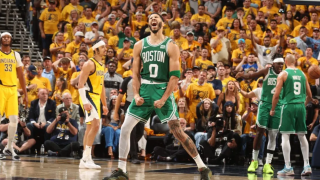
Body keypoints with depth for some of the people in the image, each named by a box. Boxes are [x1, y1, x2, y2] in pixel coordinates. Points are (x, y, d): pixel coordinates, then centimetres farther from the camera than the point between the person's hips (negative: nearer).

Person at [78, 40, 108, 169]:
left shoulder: (102, 65, 17)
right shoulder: (90, 64, -11)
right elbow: (80, 84, -17)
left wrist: (104, 105, 23)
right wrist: (85, 102, -26)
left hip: (96, 98, 10)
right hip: (88, 96, -10)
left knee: (90, 128, 10)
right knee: (95, 124, -21)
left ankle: (85, 160, 15)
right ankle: (86, 158, -20)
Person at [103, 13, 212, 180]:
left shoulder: (170, 46, -3)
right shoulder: (140, 45, 9)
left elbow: (175, 76, -7)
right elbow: (135, 73, 10)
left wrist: (163, 99, -14)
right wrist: (136, 95, -5)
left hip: (163, 91, -4)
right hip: (144, 91, 4)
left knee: (177, 131, -9)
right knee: (125, 129, -2)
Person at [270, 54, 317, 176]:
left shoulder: (283, 74, -3)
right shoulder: (302, 74, 11)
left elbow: (276, 95, -7)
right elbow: (309, 95, 15)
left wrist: (272, 109, 5)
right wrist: (309, 101, 36)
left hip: (288, 106, -4)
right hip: (301, 106, 4)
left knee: (285, 136, -1)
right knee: (302, 136, 12)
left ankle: (288, 167, -5)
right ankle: (307, 165, 7)